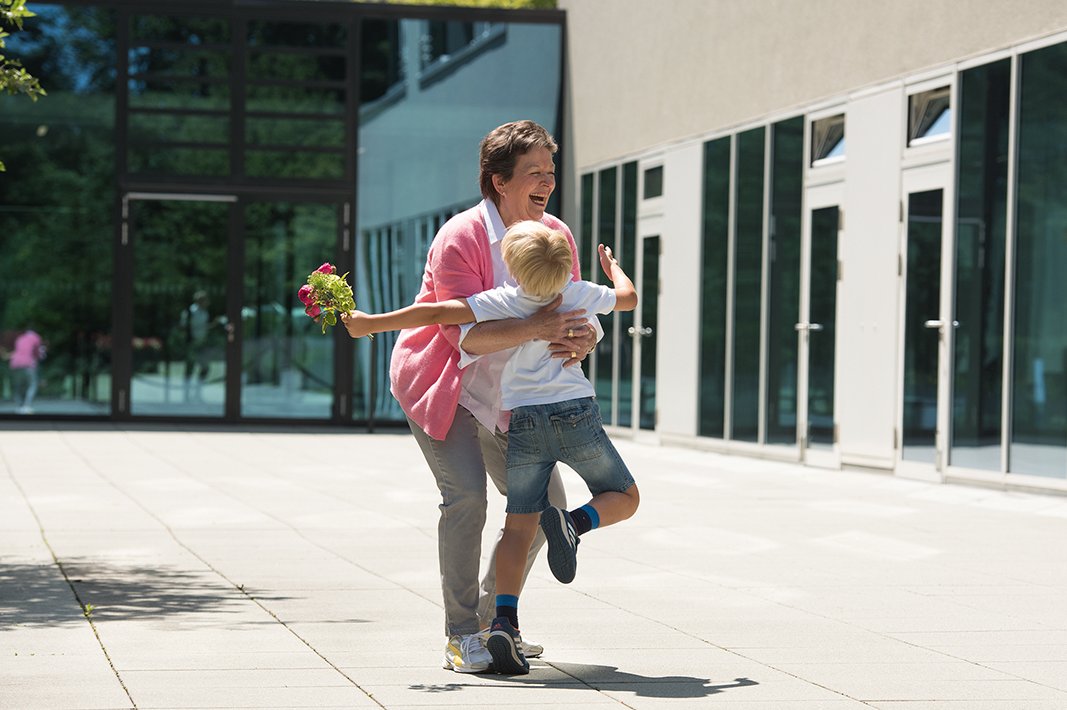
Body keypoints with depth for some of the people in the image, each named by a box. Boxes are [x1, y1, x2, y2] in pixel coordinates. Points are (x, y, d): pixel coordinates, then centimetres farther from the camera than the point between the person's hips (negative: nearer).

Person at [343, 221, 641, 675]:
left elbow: (436, 313, -12)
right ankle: (572, 523, -14)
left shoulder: (503, 302, -5)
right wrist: (611, 265, 41)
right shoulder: (579, 293, 2)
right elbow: (629, 298, 21)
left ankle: (504, 622, -13)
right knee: (624, 497, 18)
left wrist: (372, 324, -4)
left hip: (524, 421, 0)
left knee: (518, 526, 4)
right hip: (576, 413, 0)